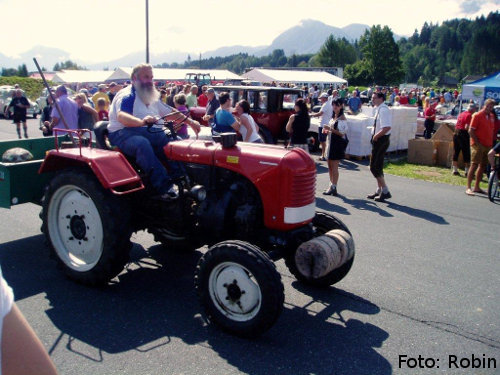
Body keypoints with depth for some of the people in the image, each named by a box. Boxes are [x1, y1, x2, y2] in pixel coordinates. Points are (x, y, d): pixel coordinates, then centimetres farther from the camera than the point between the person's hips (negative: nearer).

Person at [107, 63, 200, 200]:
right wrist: (142, 121, -46)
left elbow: (170, 112, 27)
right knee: (142, 144, -40)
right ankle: (164, 187, -45)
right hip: (122, 134, -8)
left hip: (147, 133, 8)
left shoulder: (151, 98, 20)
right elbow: (121, 116, -28)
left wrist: (190, 122, 17)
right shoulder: (127, 96, -8)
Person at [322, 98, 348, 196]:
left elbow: (342, 133, -16)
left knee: (334, 166, -8)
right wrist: (326, 130, 5)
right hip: (332, 141, 9)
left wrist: (330, 129, -21)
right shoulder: (333, 117, 15)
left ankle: (333, 188, -4)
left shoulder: (342, 118, -11)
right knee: (330, 165, 11)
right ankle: (332, 185, 20)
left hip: (338, 143, -9)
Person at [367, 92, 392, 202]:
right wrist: (375, 135, 9)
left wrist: (376, 136, -20)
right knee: (377, 166, 16)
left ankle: (385, 191, 3)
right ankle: (379, 190, 26)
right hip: (379, 140, 10)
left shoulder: (383, 110, -20)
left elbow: (387, 127, -30)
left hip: (381, 140, -10)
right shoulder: (378, 109, 10)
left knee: (374, 167, -5)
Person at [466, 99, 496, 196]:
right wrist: (477, 143, -15)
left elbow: (492, 130, 20)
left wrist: (491, 142, 8)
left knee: (483, 166, 9)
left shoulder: (492, 116, 12)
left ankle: (477, 187, 16)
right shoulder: (477, 115, -7)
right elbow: (471, 131, -11)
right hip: (478, 145, -7)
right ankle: (468, 188, -8)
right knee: (474, 165, -9)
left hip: (488, 145, 7)